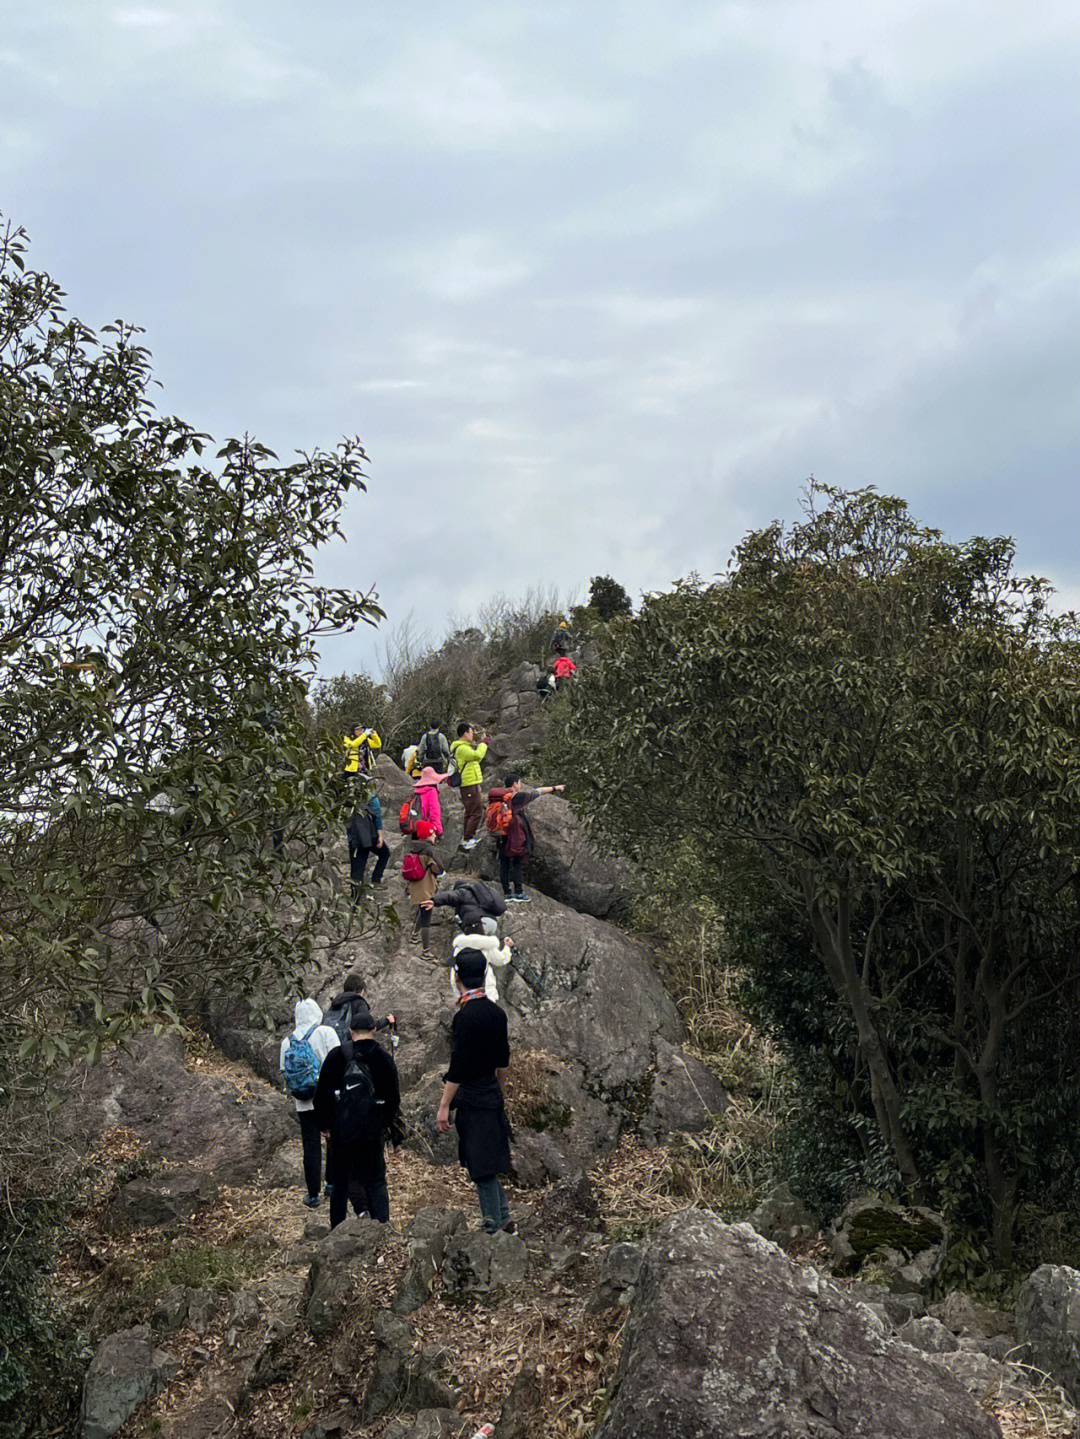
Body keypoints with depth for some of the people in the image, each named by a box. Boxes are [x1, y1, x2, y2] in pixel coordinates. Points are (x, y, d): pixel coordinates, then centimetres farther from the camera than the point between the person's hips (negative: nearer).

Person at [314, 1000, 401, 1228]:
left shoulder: (337, 1056, -3)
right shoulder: (384, 1059, -1)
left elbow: (322, 1094, 0)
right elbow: (394, 1098, 4)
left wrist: (325, 1125, 9)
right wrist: (385, 1124, 17)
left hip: (342, 1129, 0)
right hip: (373, 1131, 0)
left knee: (341, 1181, 12)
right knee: (376, 1180, 10)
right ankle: (382, 1222, -4)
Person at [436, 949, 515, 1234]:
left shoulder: (466, 1016, -19)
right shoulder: (496, 1012, 7)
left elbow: (458, 1067, -19)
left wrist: (444, 1106, -15)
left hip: (471, 1101, -8)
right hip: (491, 1096, 8)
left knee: (483, 1169, -1)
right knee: (487, 1165, 19)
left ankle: (495, 1225, 3)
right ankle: (503, 1218, 23)